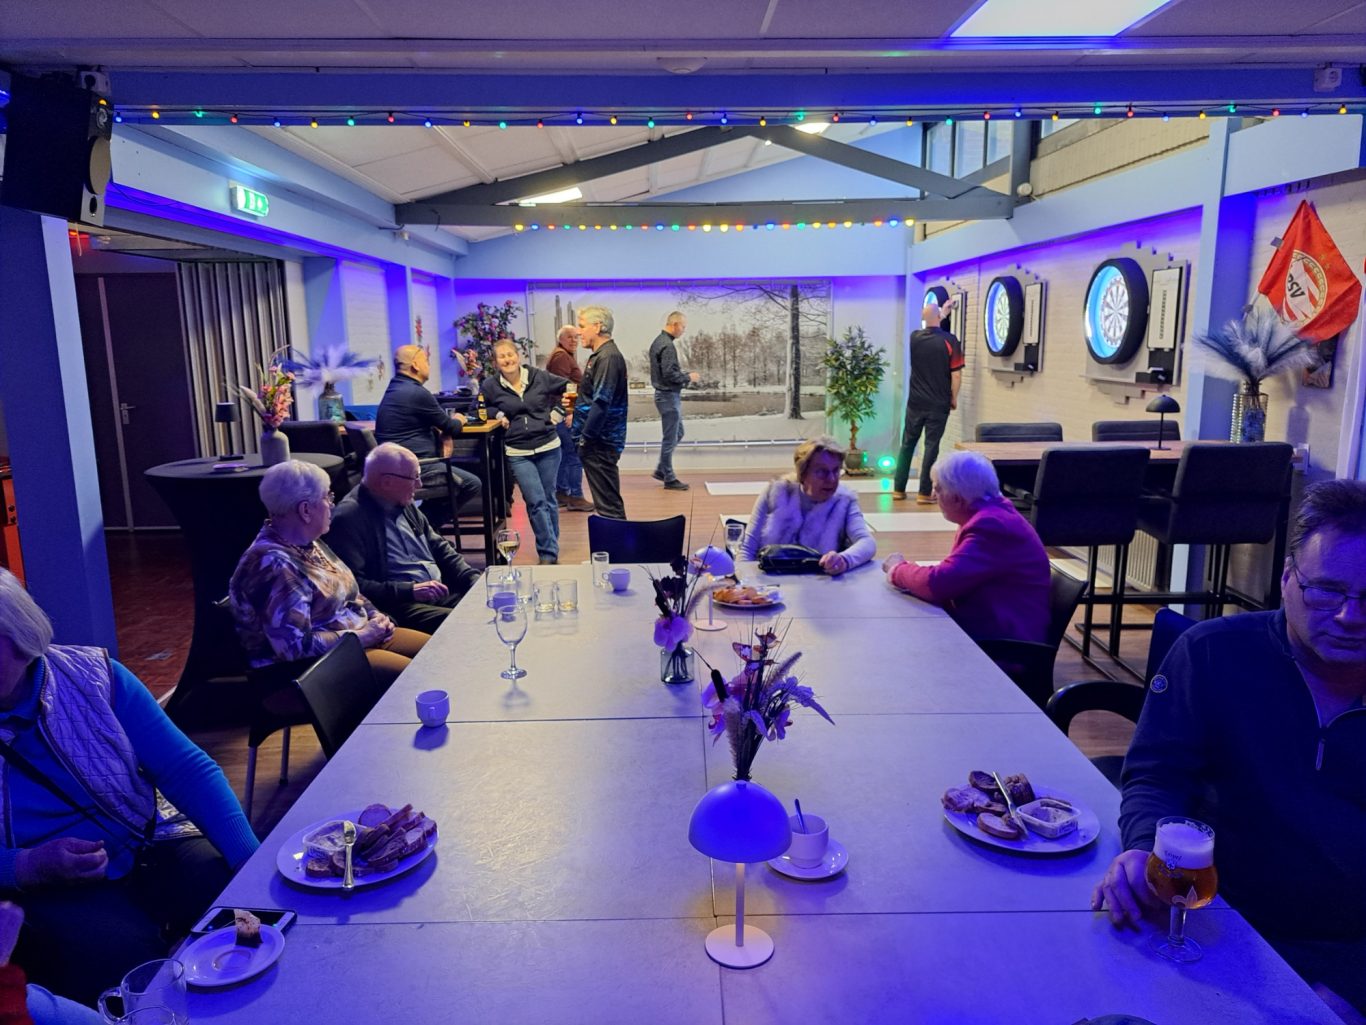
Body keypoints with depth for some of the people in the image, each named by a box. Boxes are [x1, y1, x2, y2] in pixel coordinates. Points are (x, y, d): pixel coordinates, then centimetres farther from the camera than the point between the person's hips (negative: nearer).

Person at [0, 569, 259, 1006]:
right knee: (130, 958, -32)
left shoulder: (93, 674, -2)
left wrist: (254, 862, -13)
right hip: (49, 898, -2)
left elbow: (187, 769, -2)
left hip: (152, 855, 2)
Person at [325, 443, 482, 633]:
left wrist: (475, 580, 4)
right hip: (398, 608, -9)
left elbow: (440, 548, 20)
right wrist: (410, 590, -20)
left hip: (442, 594, 9)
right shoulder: (349, 517, -12)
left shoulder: (404, 505, 15)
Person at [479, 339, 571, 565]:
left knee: (548, 499, 10)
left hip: (548, 448, 2)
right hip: (518, 454, -1)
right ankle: (549, 552, -3)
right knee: (536, 502, -10)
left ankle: (550, 549, 24)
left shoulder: (540, 377, 1)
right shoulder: (490, 386, -1)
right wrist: (498, 414, -5)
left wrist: (557, 413, 6)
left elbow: (569, 388, 12)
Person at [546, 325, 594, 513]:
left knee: (566, 454, 14)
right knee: (575, 455, -10)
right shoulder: (561, 356, -13)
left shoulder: (566, 356, 21)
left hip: (567, 412, 11)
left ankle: (561, 493, 20)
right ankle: (576, 497, -8)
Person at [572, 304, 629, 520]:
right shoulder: (601, 355, 15)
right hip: (598, 440, 10)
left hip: (600, 441, -10)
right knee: (609, 500, 16)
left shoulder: (608, 357, -17)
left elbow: (601, 403, -22)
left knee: (608, 502, -5)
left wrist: (586, 437, -18)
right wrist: (578, 413, 13)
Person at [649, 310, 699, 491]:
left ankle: (661, 470, 24)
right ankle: (669, 479, 7)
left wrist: (683, 374, 11)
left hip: (665, 394, 10)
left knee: (678, 434, 19)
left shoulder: (658, 342, 12)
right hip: (669, 395, -10)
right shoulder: (667, 345, -20)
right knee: (670, 438, -1)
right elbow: (669, 374, -25)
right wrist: (688, 377, -11)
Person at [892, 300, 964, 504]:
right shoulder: (949, 341, -10)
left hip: (915, 403, 3)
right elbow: (956, 375, -11)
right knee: (931, 447, 2)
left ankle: (898, 489, 14)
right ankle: (924, 494, 4)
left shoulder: (914, 338, 1)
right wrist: (953, 398, 4)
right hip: (938, 405, -3)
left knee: (907, 444, 12)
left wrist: (942, 313, 41)